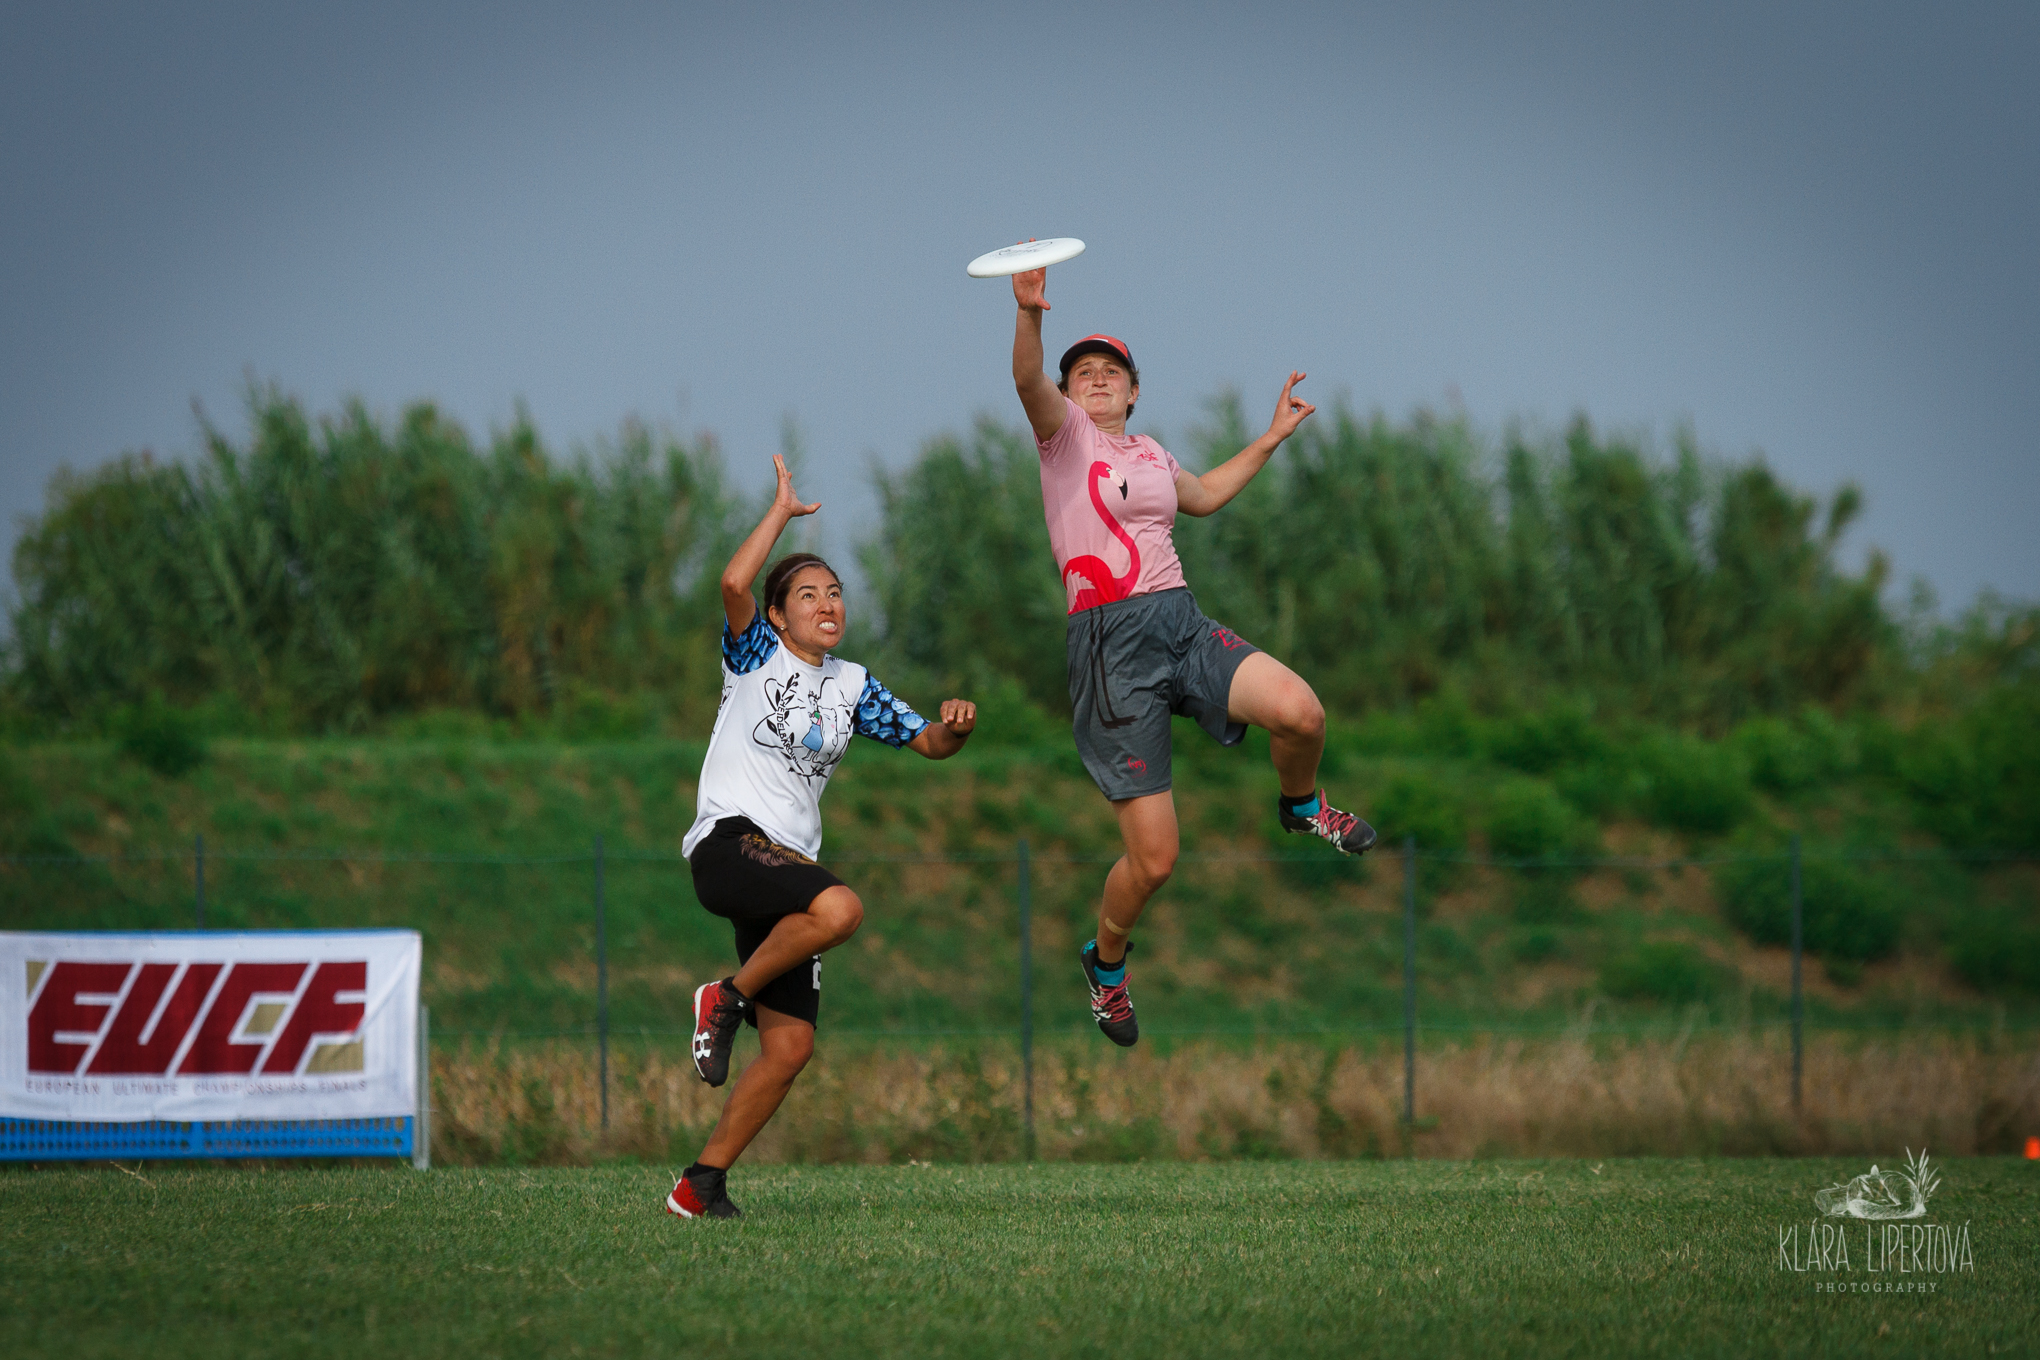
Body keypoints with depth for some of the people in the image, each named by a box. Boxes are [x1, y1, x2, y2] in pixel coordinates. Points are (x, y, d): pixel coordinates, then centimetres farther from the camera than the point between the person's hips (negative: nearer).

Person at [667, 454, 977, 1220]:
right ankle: (728, 997, -13)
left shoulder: (852, 685, 20)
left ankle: (704, 1181, 7)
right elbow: (733, 585, -14)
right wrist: (783, 511, -4)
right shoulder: (756, 656, 5)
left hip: (787, 864, 6)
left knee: (791, 1044, -2)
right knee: (840, 909, -35)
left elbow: (927, 743, 19)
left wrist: (954, 728, -4)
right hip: (727, 841, -6)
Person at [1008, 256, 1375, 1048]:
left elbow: (1203, 497, 41)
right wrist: (1030, 313, -40)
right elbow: (1028, 381, -21)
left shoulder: (1149, 453, 19)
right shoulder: (1064, 434, 2)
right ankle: (1105, 963, 24)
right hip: (1111, 645, -5)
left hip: (1182, 626, 5)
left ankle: (1301, 805, 9)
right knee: (1152, 860, -8)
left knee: (1300, 713, -26)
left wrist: (1272, 439, 37)